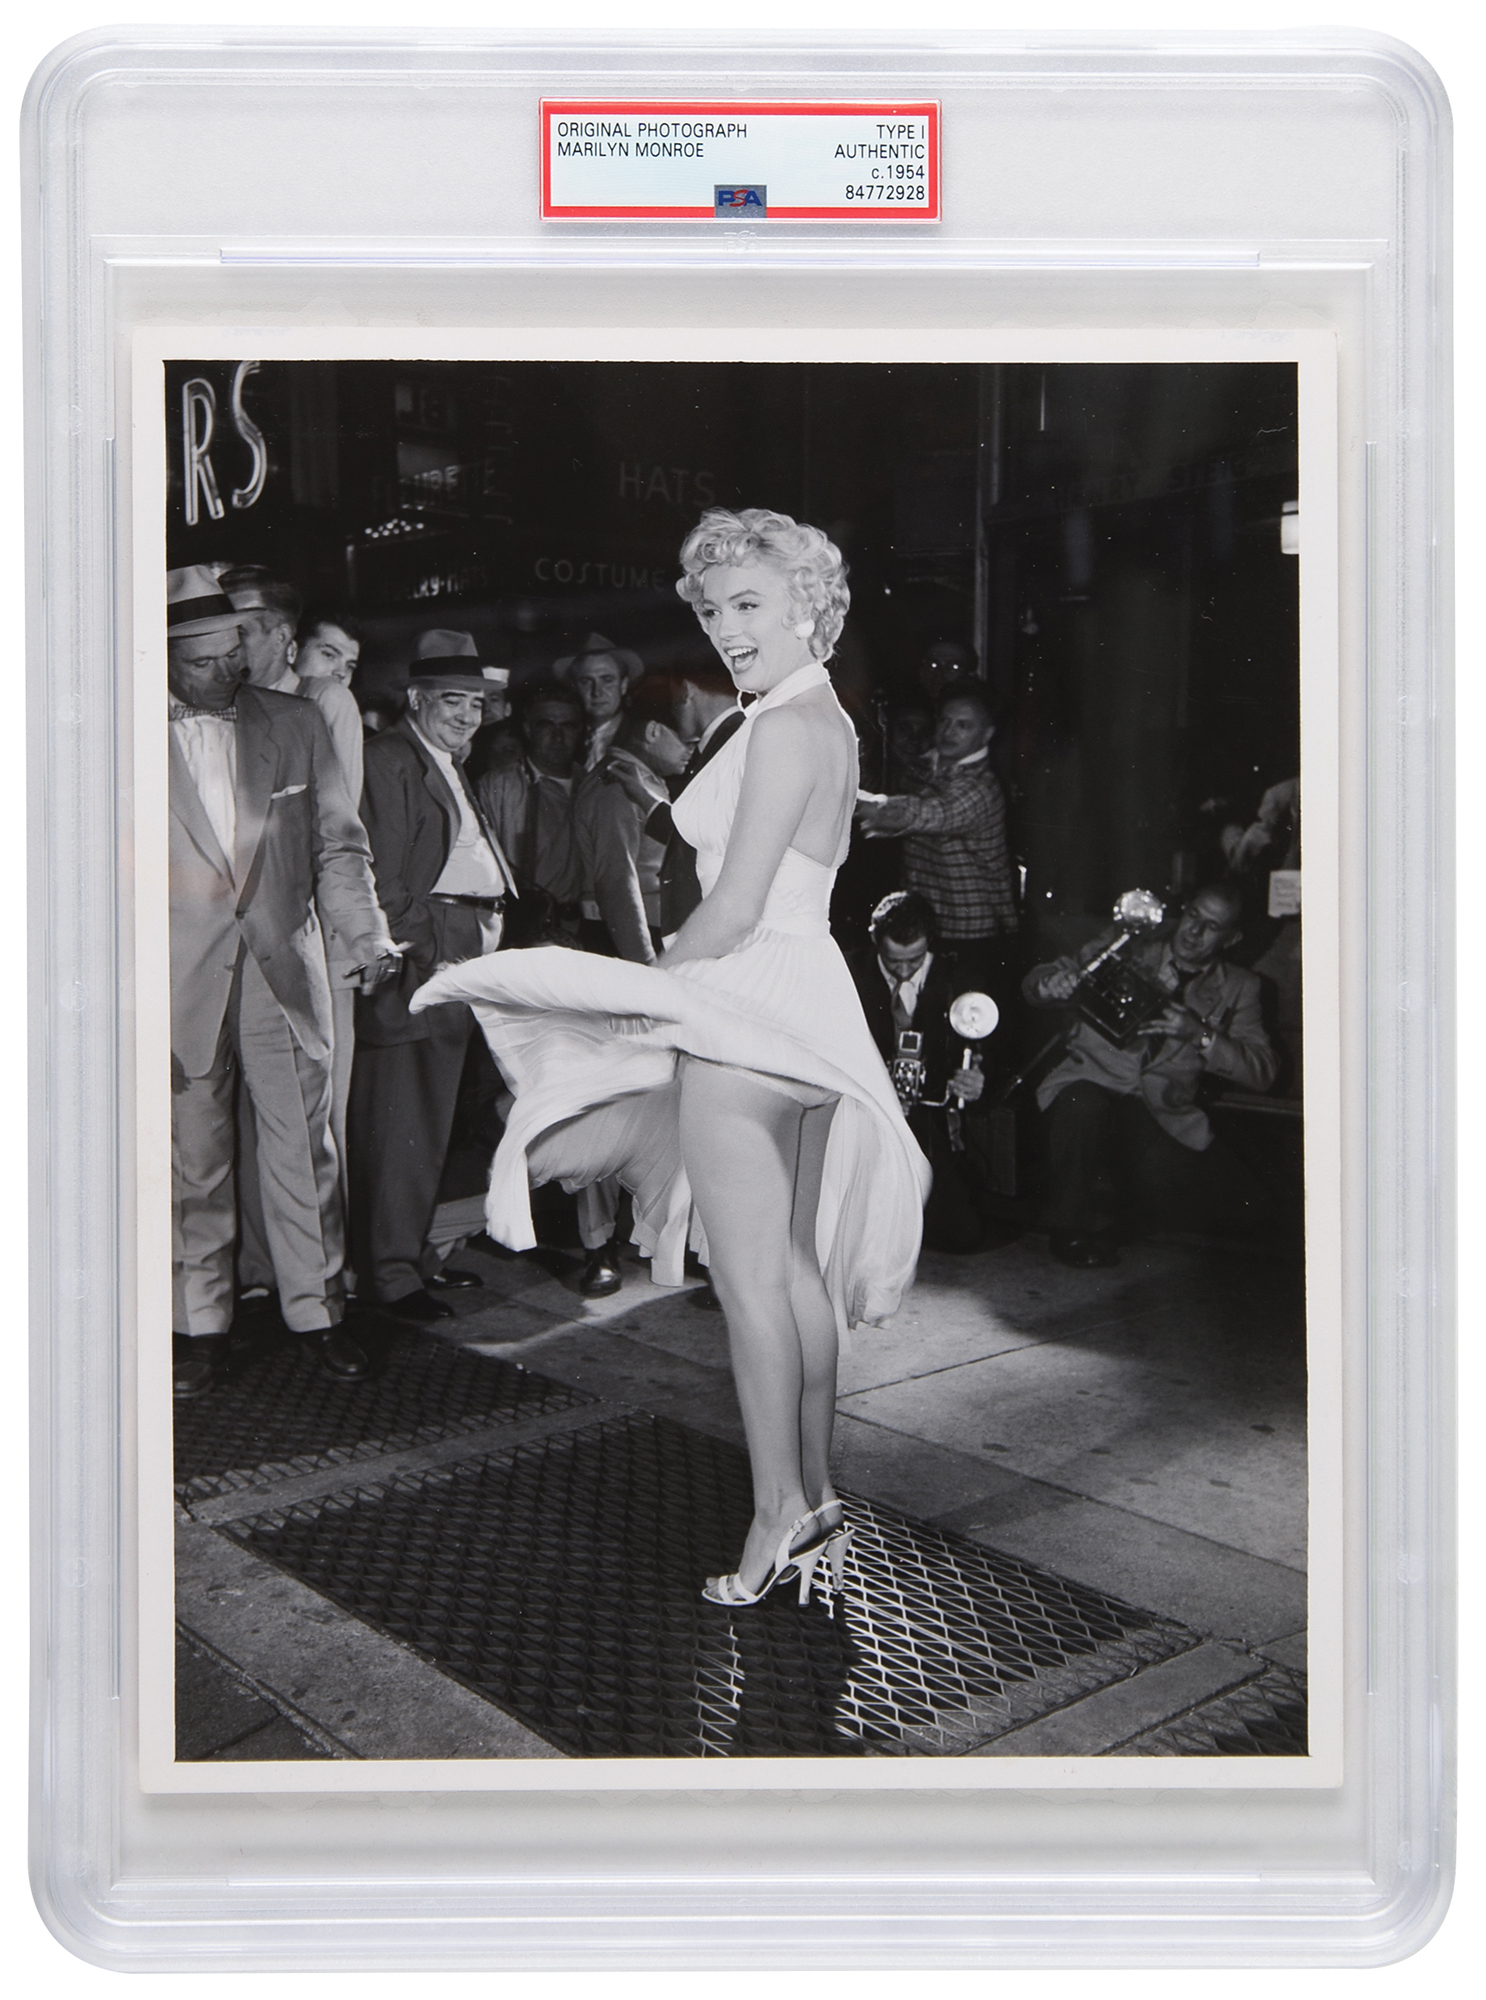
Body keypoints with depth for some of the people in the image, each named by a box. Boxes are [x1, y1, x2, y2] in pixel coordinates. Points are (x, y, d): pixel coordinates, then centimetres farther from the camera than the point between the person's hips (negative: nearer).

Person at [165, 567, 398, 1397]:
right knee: (193, 1158, 6)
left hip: (285, 970, 2)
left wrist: (369, 930, -5)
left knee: (305, 1148, 6)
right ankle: (202, 1327, 18)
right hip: (181, 979, -1)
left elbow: (339, 846, 9)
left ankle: (318, 1310, 19)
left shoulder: (298, 724, 6)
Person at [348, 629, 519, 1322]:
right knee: (398, 1116, -6)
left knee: (431, 1114, 15)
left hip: (462, 953, 10)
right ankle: (389, 1270, 1)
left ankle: (414, 1251, 24)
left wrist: (481, 943, 12)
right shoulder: (389, 759, -7)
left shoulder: (451, 768, 24)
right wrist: (419, 947, -17)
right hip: (415, 953, -10)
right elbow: (381, 875, -14)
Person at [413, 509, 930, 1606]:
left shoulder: (785, 727, -16)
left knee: (749, 1277, -2)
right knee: (797, 1268, 14)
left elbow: (732, 910, -18)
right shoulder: (827, 720, 15)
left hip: (749, 1007, -10)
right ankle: (816, 1495, 23)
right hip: (807, 994, 10)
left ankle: (780, 1512, 7)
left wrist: (650, 990, -7)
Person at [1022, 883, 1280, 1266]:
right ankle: (1079, 1231, -12)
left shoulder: (1237, 988, 10)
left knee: (1244, 1208, -12)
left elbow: (1262, 1070, -3)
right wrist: (1054, 982, -22)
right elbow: (1035, 983, 3)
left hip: (1163, 1115, 2)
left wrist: (1200, 1035, -20)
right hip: (1092, 1086, -2)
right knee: (1082, 1104, -38)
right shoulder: (1122, 947, 7)